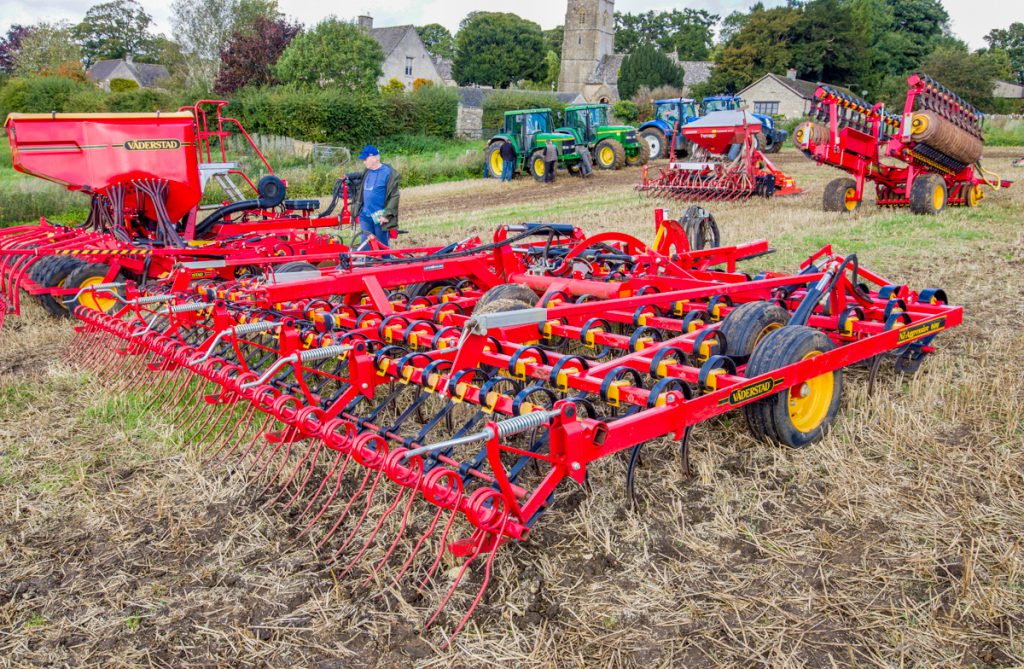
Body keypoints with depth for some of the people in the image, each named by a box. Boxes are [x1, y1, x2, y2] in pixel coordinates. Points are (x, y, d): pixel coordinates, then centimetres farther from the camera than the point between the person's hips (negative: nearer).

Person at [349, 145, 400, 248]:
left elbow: (394, 196, -12)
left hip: (380, 218, -6)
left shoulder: (389, 173, -9)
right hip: (365, 216, 6)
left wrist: (387, 215, -16)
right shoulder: (367, 172, 10)